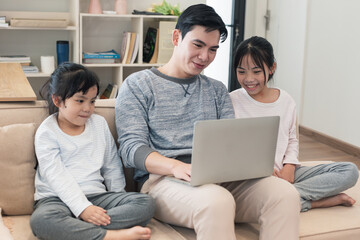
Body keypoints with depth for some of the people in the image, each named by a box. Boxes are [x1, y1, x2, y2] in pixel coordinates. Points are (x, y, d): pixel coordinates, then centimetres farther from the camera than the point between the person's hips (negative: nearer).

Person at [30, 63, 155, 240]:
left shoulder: (100, 124, 14)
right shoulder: (46, 132, -1)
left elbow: (112, 167, 18)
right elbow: (57, 177, -12)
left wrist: (119, 202, 9)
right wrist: (82, 208, -24)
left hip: (96, 196, 5)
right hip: (57, 199, -4)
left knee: (146, 204, -18)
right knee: (40, 220, -39)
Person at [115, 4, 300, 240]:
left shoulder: (217, 90, 23)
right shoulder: (137, 85, 7)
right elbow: (132, 147, -4)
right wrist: (176, 167, -25)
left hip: (219, 179, 5)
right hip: (162, 178, -5)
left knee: (285, 192, -24)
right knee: (216, 201, -39)